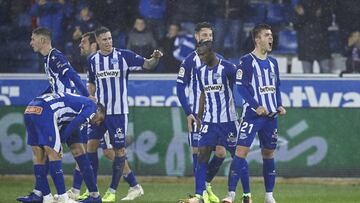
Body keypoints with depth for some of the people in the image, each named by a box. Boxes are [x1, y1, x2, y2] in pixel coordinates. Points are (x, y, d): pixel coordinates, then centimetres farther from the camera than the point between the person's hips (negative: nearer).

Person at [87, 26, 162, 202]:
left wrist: (154, 58, -29)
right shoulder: (93, 60, 7)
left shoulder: (124, 56, -3)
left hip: (118, 112, -3)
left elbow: (147, 65, -9)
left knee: (119, 149, -1)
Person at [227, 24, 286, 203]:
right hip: (252, 114, -6)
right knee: (241, 151, -14)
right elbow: (241, 87, -12)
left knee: (269, 153, 10)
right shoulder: (246, 61, -7)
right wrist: (256, 107, -19)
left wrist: (279, 105, 6)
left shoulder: (272, 62, 14)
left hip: (270, 115, 6)